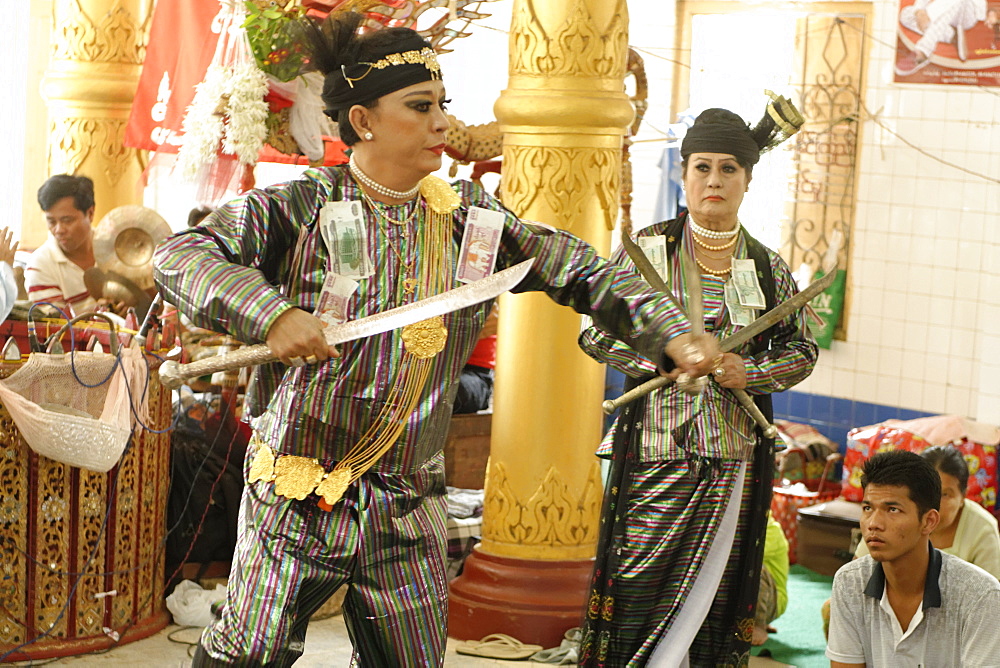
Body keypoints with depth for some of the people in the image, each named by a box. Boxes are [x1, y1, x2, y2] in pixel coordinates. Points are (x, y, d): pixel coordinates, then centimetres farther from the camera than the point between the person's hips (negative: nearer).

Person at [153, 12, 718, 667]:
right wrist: (269, 313, -28)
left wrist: (671, 333, -5)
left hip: (409, 508, 4)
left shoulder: (469, 215, 6)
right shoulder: (300, 208, -6)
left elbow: (577, 270, 7)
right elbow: (179, 256, -13)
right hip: (297, 497, -3)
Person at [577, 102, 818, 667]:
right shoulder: (648, 248, 3)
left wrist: (750, 372, -5)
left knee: (716, 591, 5)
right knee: (638, 583, -5)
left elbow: (803, 349, 14)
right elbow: (596, 331, 2)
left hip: (734, 455, 2)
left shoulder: (768, 268, 8)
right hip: (657, 446, -2)